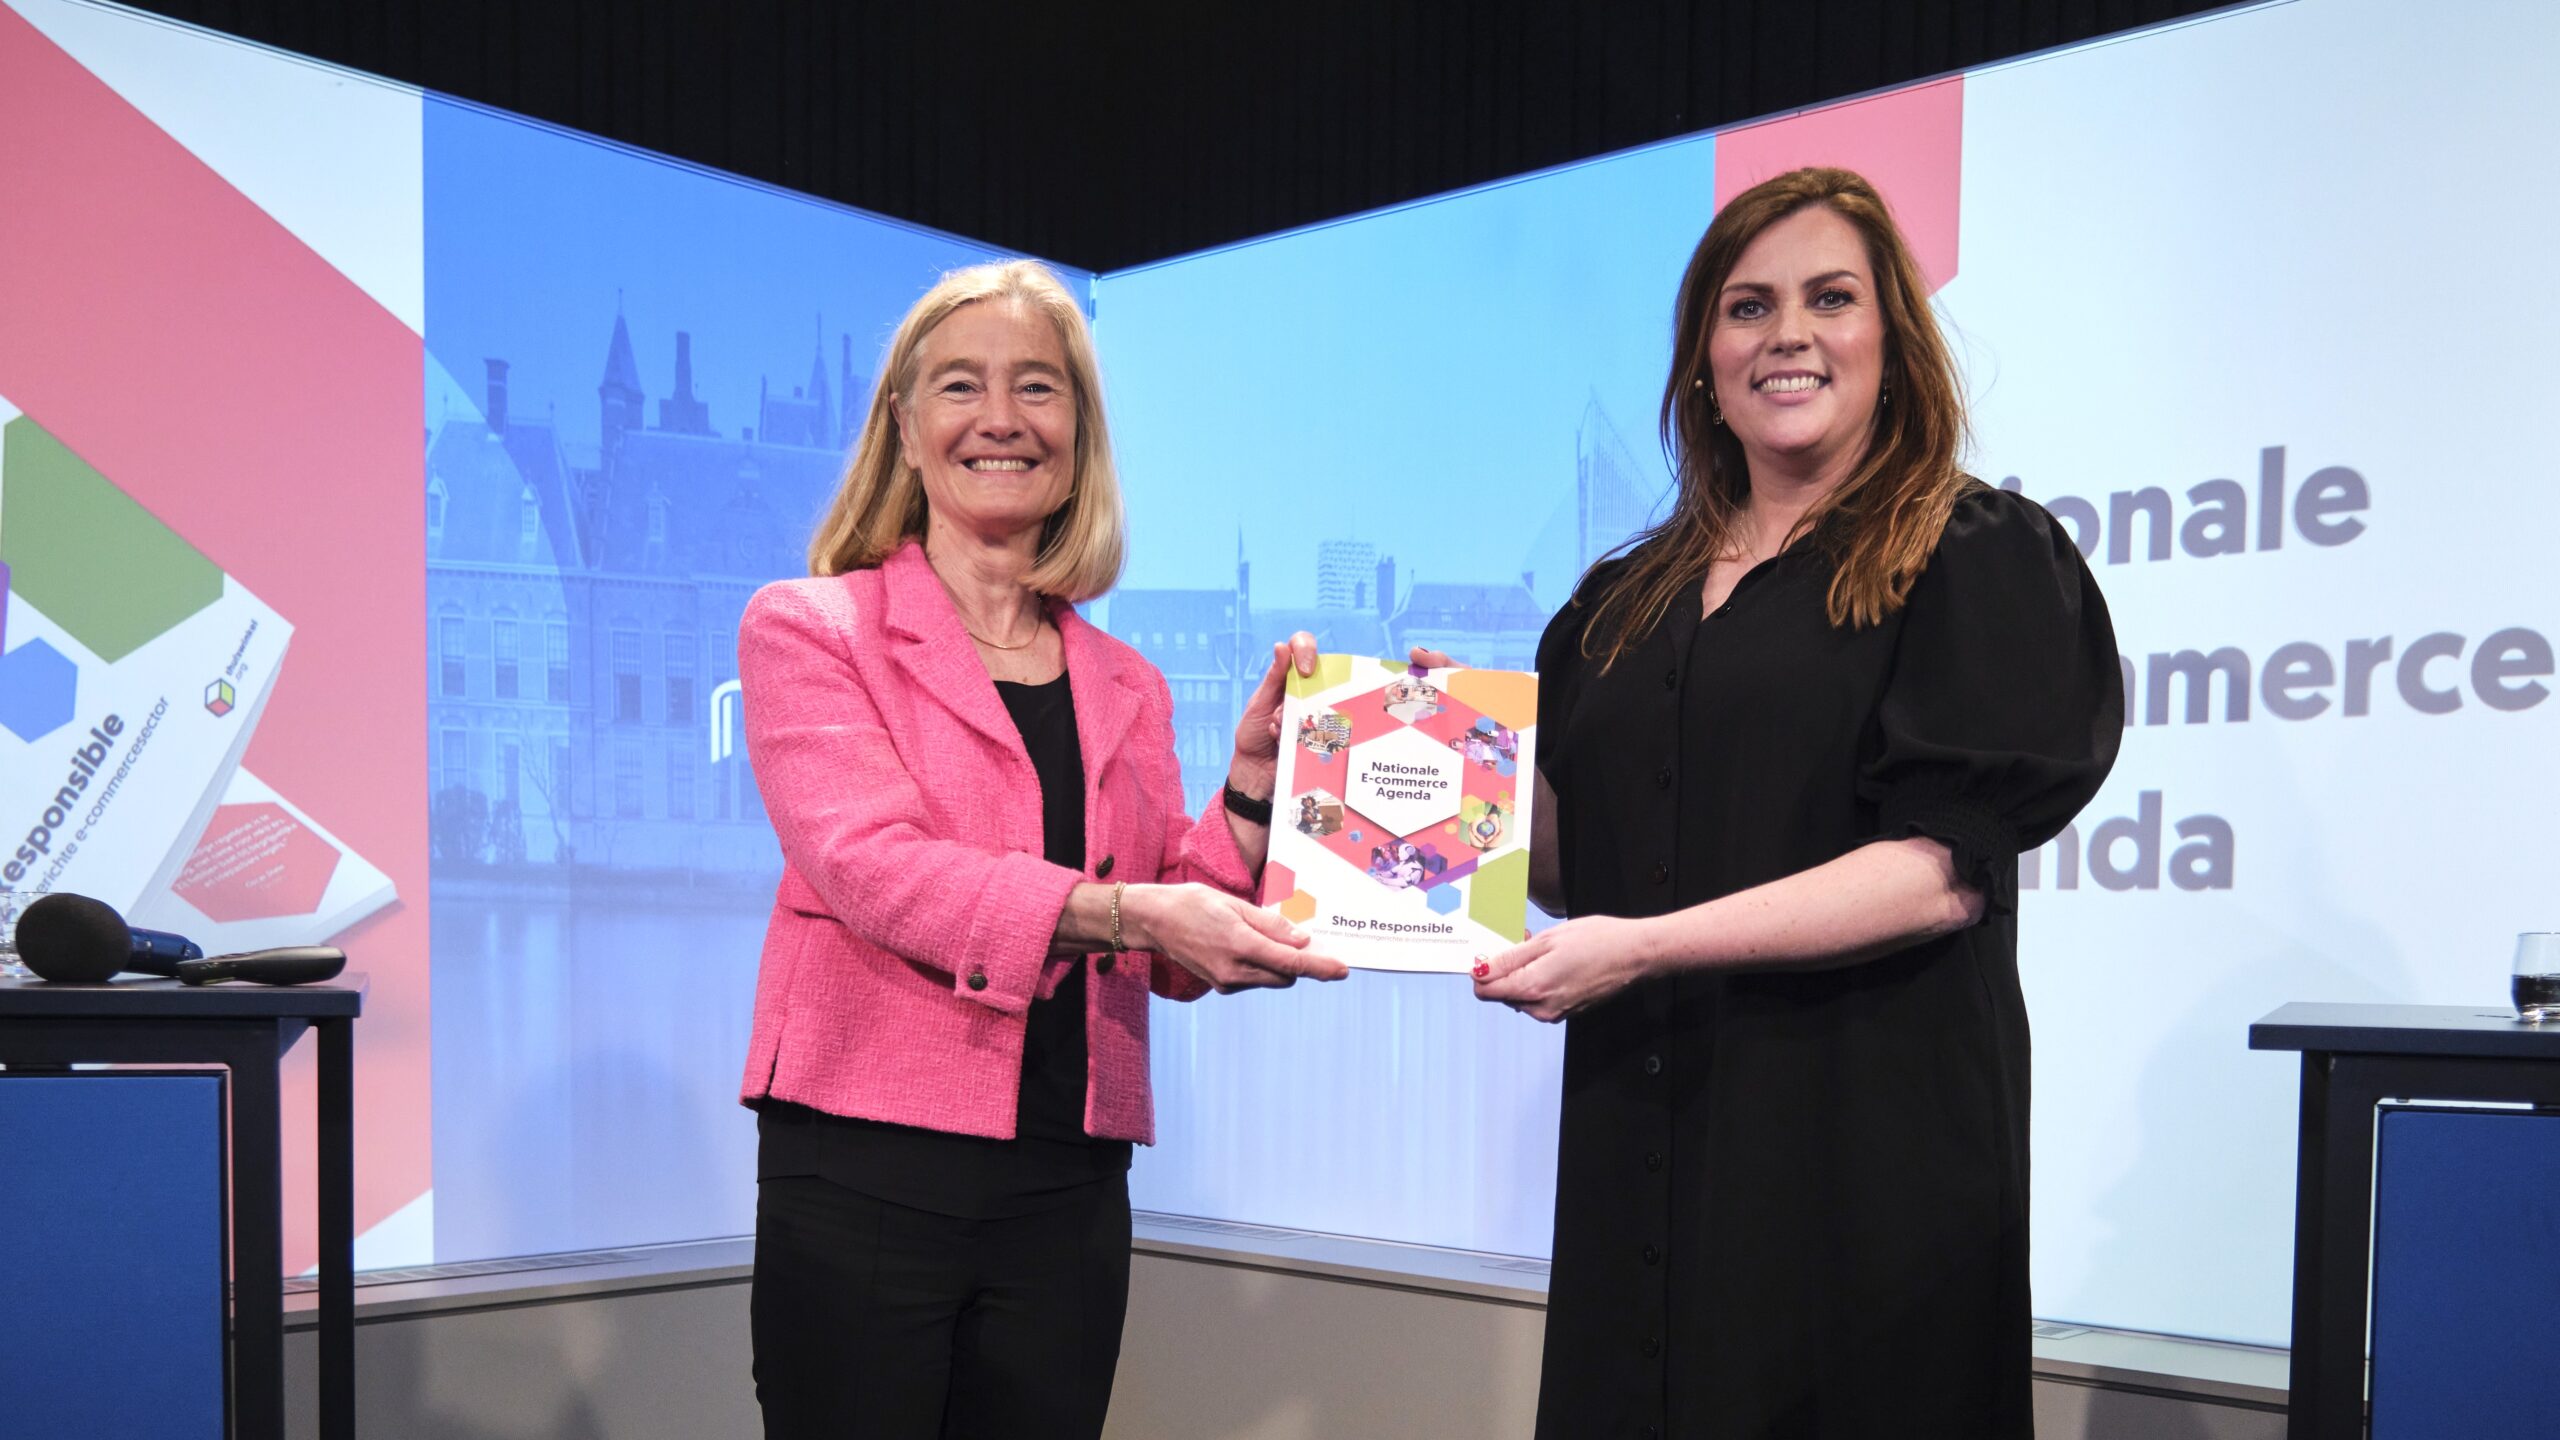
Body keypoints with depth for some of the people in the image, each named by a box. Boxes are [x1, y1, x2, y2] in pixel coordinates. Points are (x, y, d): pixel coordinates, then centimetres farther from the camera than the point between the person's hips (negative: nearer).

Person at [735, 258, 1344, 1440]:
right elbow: (872, 865, -15)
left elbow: (1173, 963, 9)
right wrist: (1122, 911, -25)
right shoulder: (807, 629, 1)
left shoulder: (1124, 689, 13)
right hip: (866, 1168, -4)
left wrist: (1252, 778, -4)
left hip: (1068, 1192, 4)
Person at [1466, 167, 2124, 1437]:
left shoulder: (1974, 557, -2)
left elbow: (1943, 870, -13)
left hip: (1860, 1158, -5)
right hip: (1640, 1148, 5)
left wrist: (1646, 946, -19)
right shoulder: (1625, 601, 15)